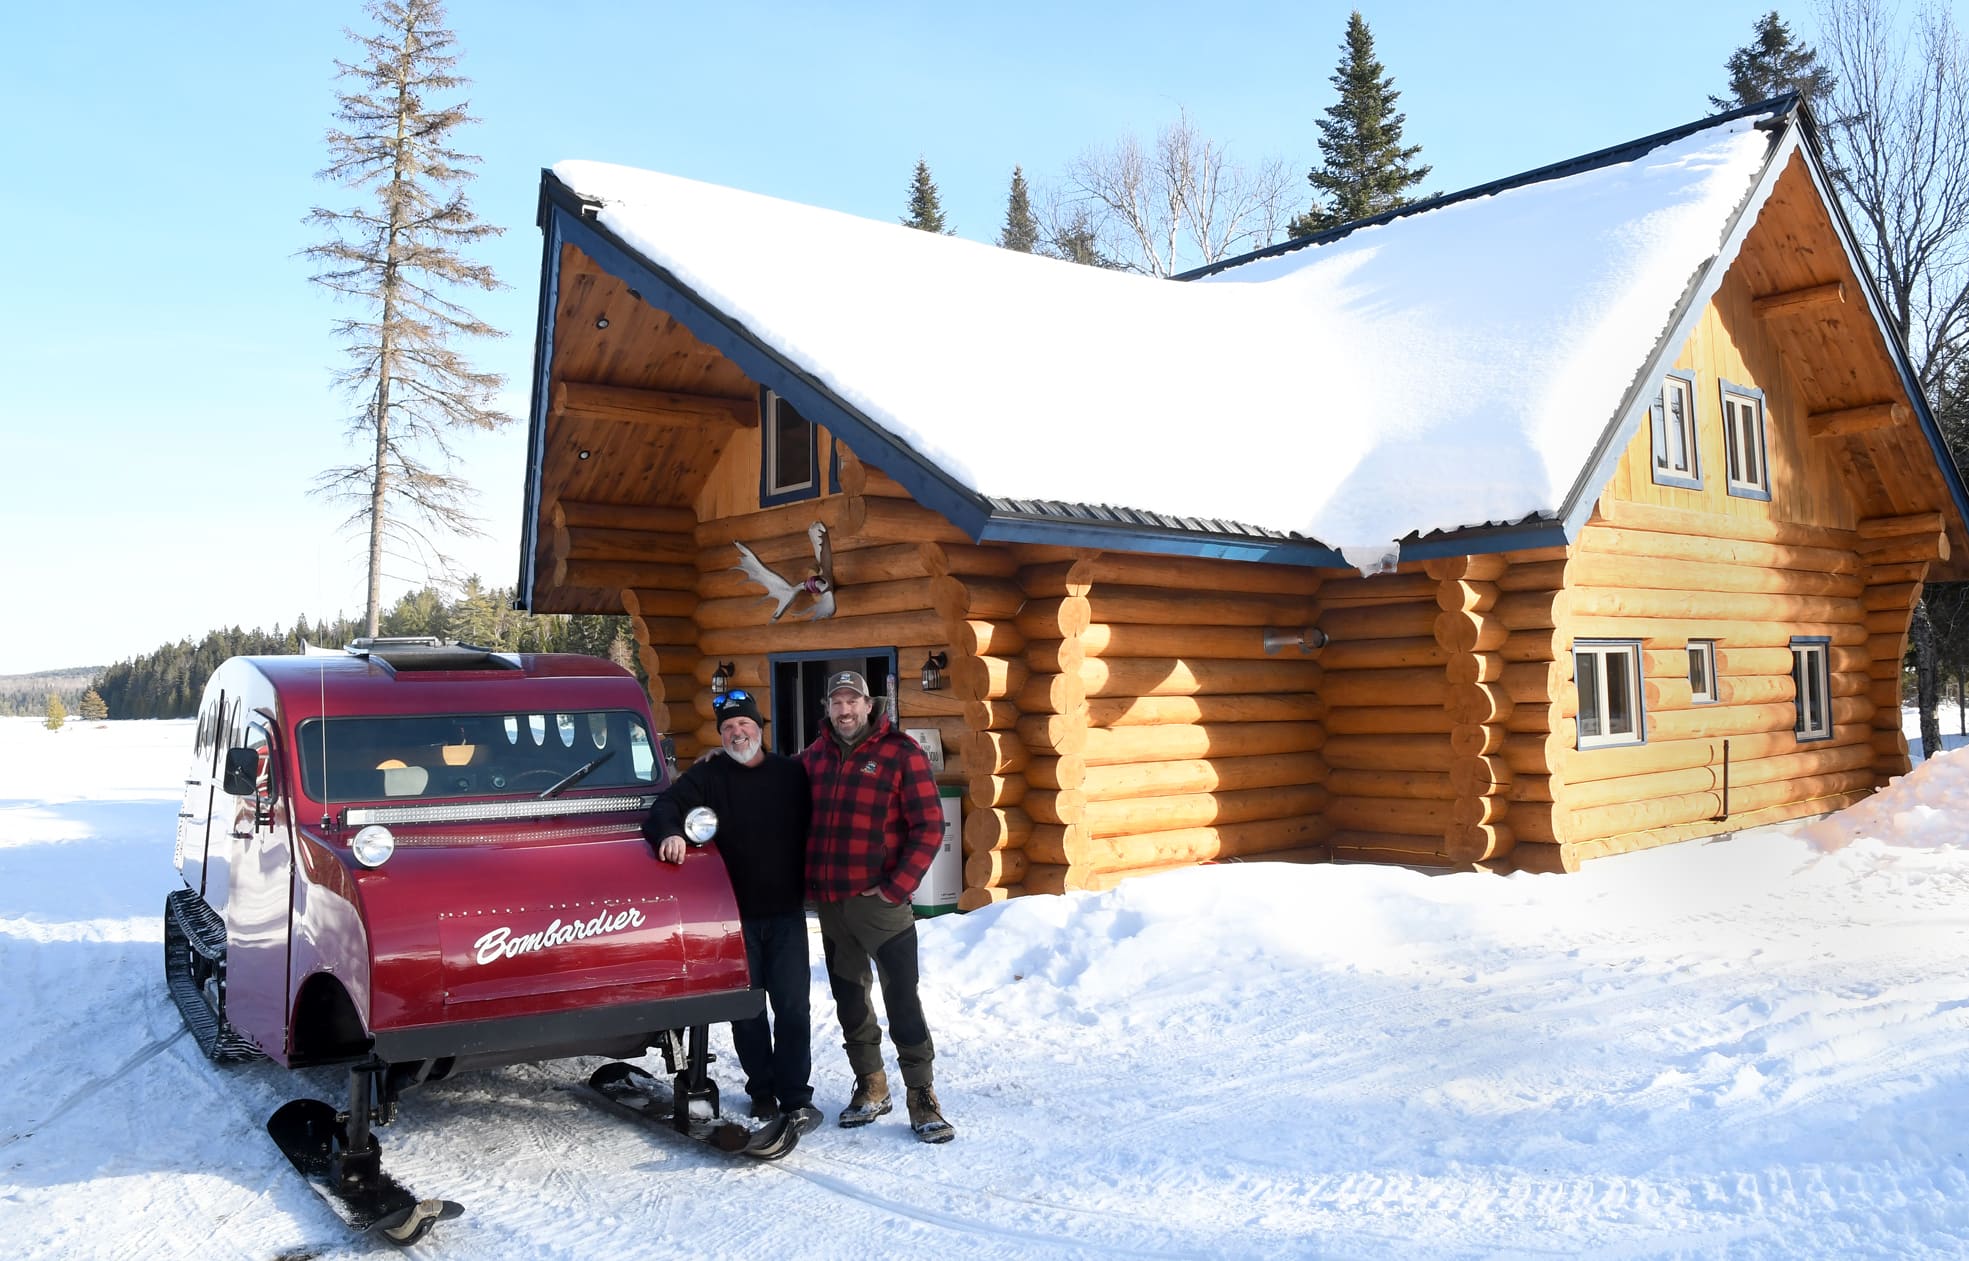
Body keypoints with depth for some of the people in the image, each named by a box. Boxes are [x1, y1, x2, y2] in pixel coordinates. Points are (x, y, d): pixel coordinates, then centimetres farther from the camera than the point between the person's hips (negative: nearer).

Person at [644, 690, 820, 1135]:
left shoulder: (792, 774, 6)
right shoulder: (707, 777, 3)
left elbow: (813, 831, 9)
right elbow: (667, 805, -11)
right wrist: (669, 832, -33)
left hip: (785, 913, 0)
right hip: (735, 914, 0)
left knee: (792, 1006, -2)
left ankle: (795, 1097, 4)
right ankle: (762, 1093, 20)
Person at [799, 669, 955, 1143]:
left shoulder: (901, 753, -8)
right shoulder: (815, 756, 9)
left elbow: (929, 827, -11)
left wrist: (897, 887, -14)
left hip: (880, 902, -5)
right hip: (830, 904, 6)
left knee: (902, 998, -5)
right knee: (849, 997, 14)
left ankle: (923, 1099, 5)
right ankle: (870, 1087, 29)